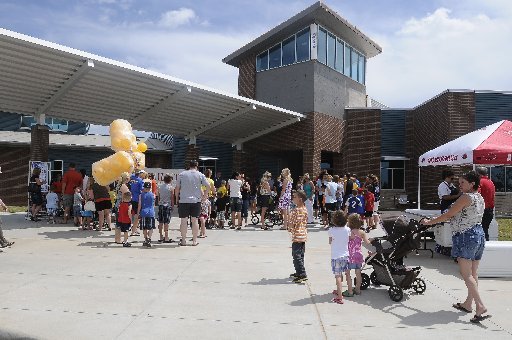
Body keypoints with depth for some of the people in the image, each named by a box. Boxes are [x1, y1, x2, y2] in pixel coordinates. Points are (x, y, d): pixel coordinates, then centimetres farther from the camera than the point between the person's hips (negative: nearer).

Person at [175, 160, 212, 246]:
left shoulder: (182, 174, 3)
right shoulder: (200, 175, 2)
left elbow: (177, 188, 5)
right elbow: (208, 186, -2)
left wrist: (177, 198, 16)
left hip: (183, 200, 0)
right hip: (196, 200, 0)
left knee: (183, 221, 5)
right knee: (194, 220, 7)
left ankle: (183, 241, 9)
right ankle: (194, 241, 10)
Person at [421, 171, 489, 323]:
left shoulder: (466, 197, -14)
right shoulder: (480, 198, 12)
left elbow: (448, 215, -13)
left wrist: (429, 222, -3)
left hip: (465, 237, -9)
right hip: (479, 235, 9)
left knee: (466, 274, -8)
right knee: (473, 273, 13)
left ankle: (481, 307, -13)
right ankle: (468, 304, 24)